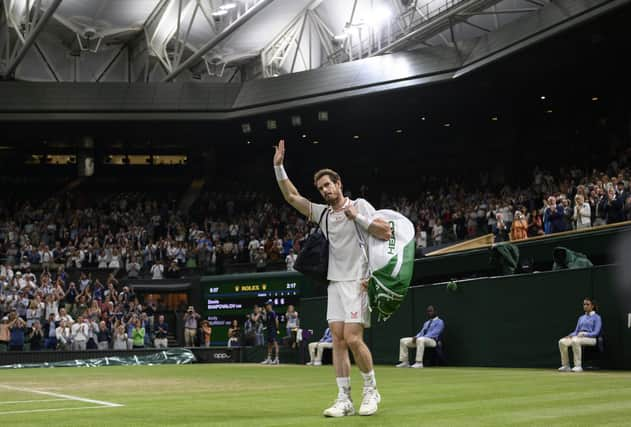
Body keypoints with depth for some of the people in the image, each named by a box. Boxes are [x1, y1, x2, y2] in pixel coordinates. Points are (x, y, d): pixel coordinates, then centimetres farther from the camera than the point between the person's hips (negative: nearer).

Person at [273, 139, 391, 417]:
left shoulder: (360, 206, 0)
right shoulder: (323, 213, 14)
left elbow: (386, 232, -7)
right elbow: (292, 196, 16)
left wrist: (357, 216, -13)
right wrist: (278, 166, 9)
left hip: (357, 281, -5)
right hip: (334, 282, 5)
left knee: (352, 338, -13)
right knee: (337, 340, -1)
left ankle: (371, 391, 5)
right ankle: (344, 399, 1)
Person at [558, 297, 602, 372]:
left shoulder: (596, 317, 3)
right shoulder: (581, 318, 24)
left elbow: (596, 333, -8)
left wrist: (584, 334, -22)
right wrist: (571, 335, -2)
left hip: (591, 338, -7)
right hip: (578, 337, 7)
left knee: (575, 341, -39)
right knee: (562, 342, -19)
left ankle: (578, 366, -38)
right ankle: (566, 366, -18)